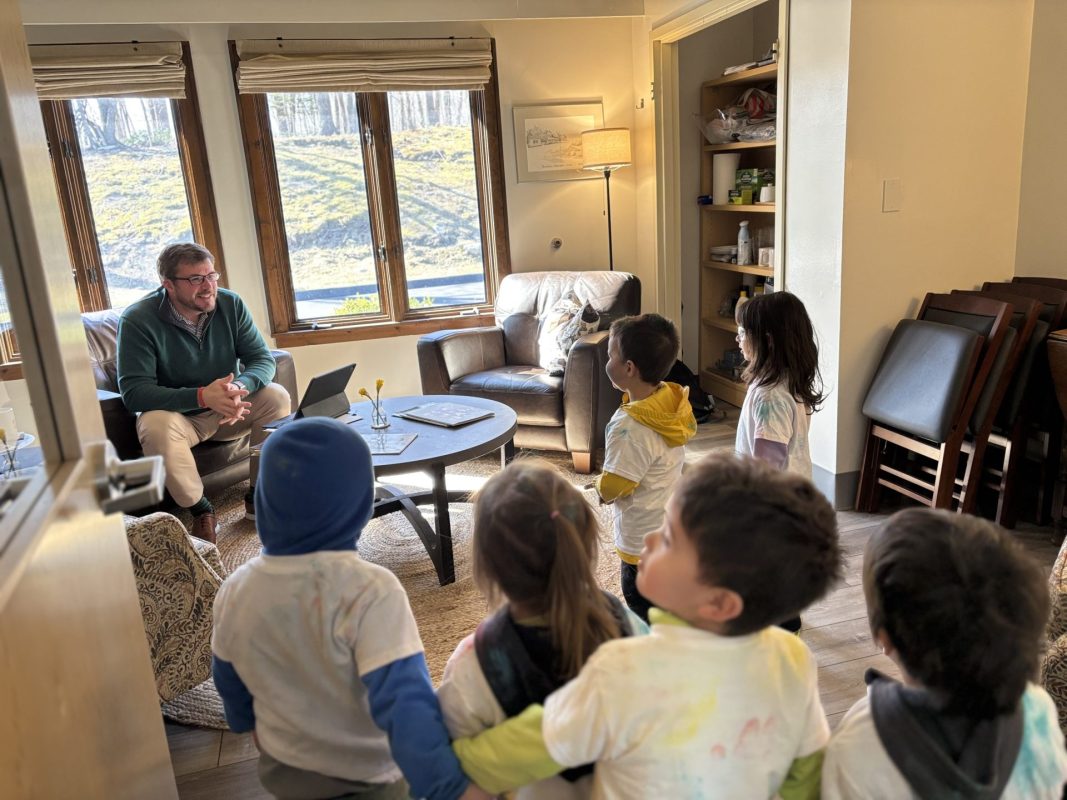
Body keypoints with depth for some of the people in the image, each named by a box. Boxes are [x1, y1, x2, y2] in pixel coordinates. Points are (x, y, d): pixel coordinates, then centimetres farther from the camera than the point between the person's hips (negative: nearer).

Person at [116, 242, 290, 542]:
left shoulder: (230, 304, -8)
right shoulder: (138, 320, -19)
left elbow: (262, 359, -10)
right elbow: (134, 391, -25)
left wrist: (240, 387, -35)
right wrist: (202, 396, -39)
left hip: (228, 408, 3)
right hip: (176, 413, -3)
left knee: (276, 397, -23)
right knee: (155, 426, -36)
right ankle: (198, 508, -12)